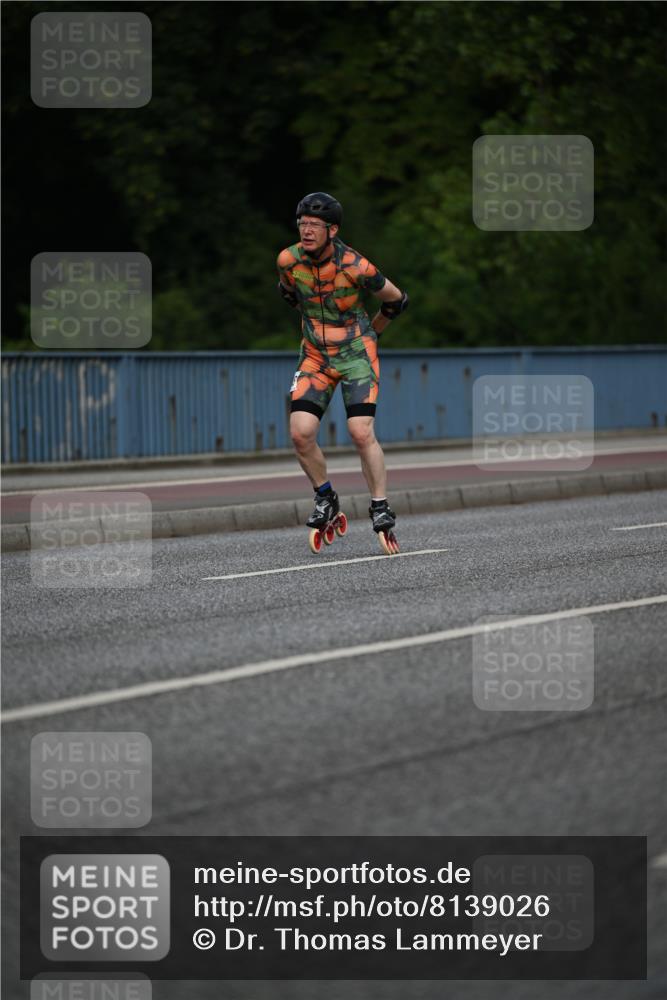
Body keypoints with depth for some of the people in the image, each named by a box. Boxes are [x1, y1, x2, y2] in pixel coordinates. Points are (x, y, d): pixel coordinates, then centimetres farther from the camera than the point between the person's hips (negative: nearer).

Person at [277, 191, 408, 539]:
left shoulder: (355, 266, -19)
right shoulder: (288, 260, -9)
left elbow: (396, 299, -1)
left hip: (356, 353, -3)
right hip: (315, 355, 3)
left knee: (362, 433, -16)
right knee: (300, 433, -11)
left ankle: (380, 507, -3)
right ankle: (325, 498, 12)